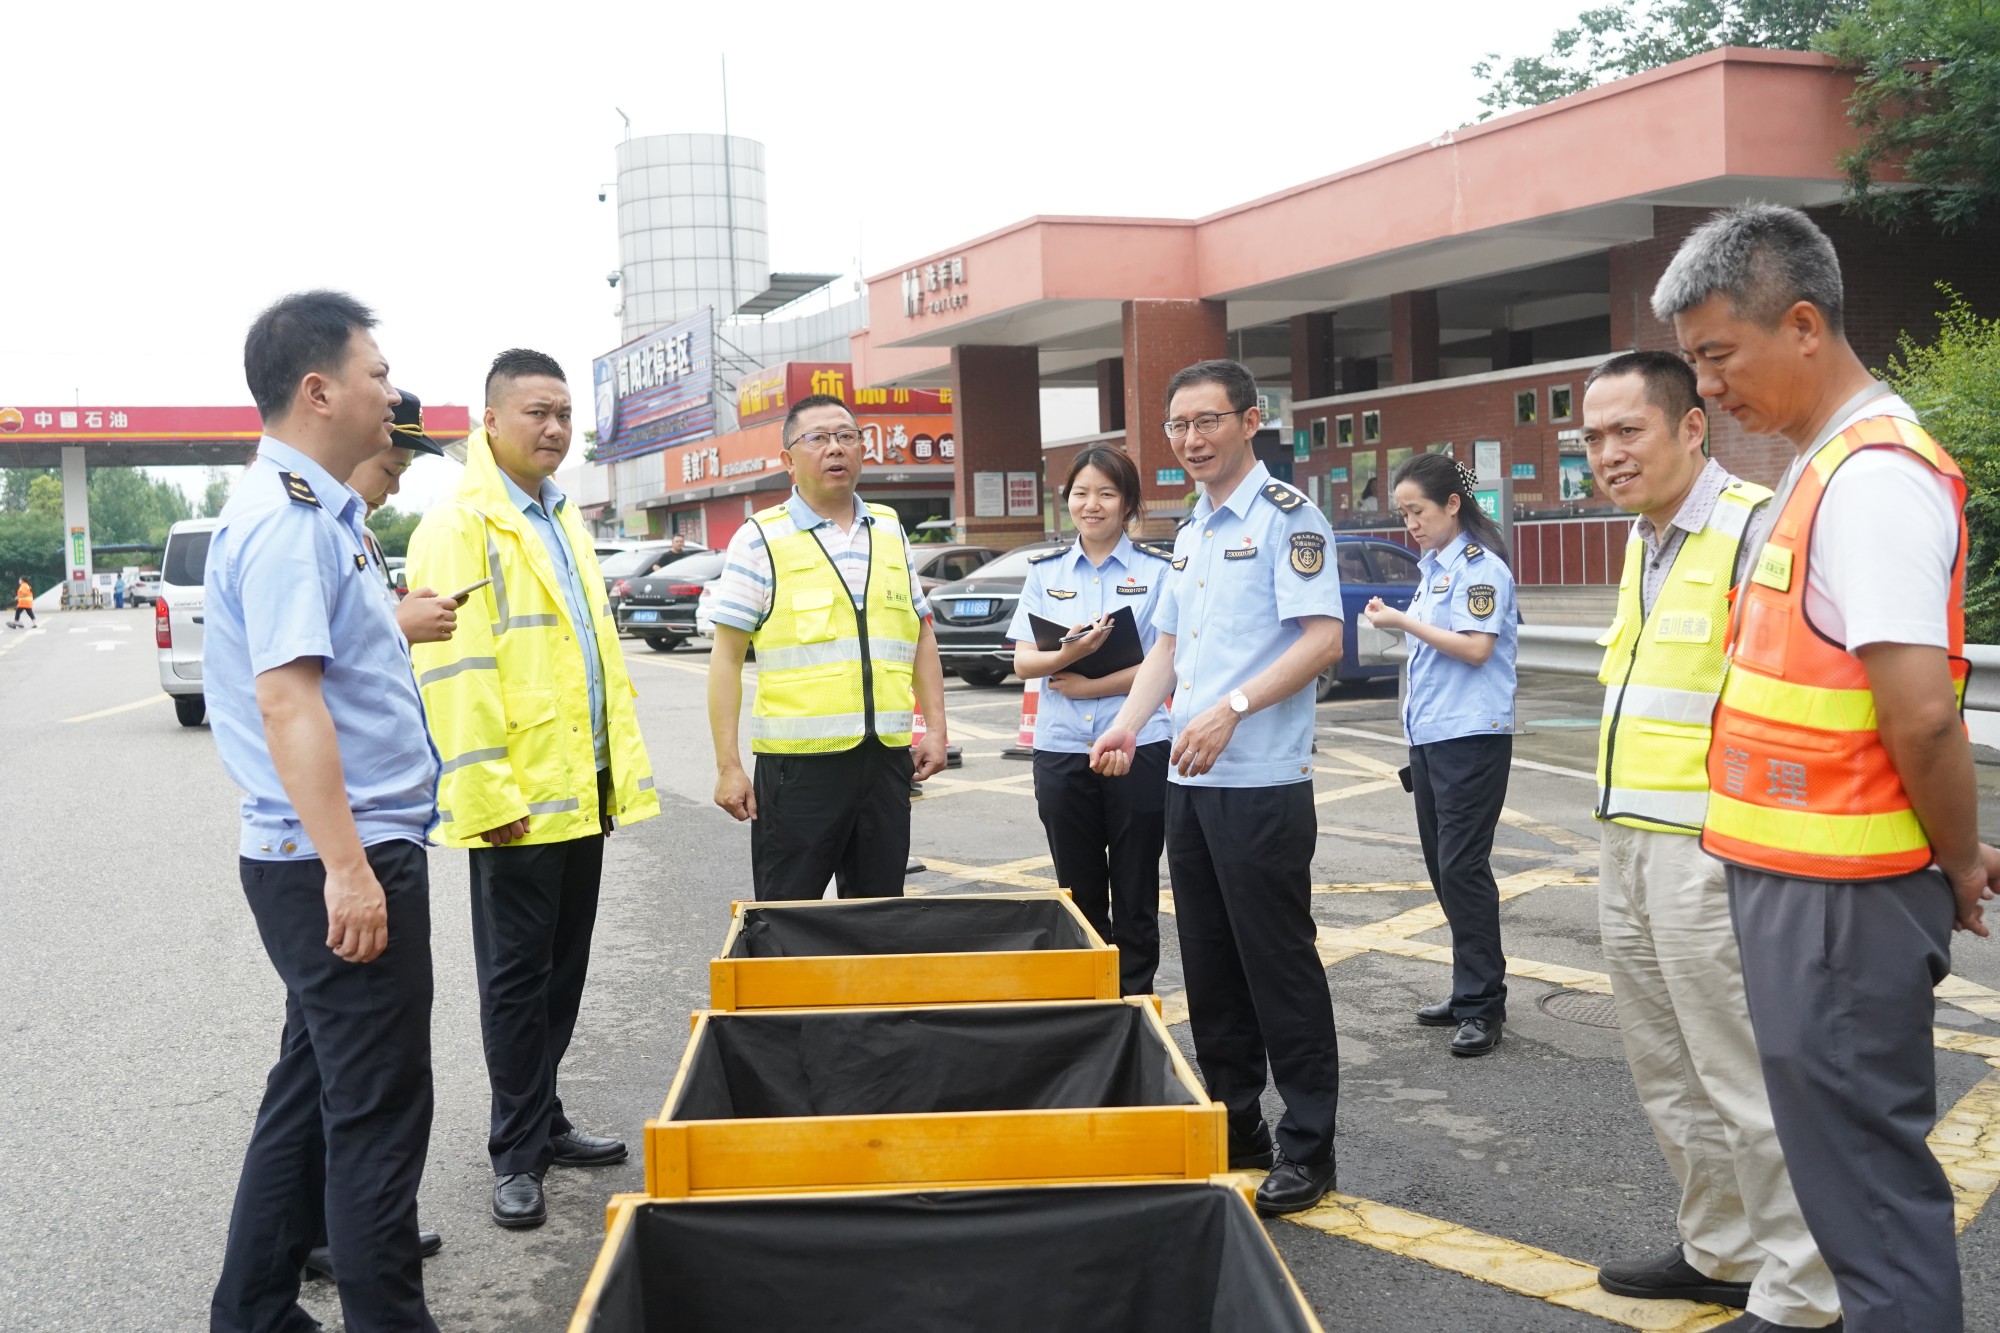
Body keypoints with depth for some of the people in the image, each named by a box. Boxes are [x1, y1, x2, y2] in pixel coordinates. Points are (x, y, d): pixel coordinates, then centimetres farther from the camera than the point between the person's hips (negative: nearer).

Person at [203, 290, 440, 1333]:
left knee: (315, 1092, 19)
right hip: (340, 865, -11)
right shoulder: (288, 520, -17)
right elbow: (286, 699, -25)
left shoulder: (307, 508, 16)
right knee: (378, 1114, -1)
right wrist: (346, 867, -28)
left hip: (344, 858, 11)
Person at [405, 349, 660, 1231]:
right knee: (518, 978, 3)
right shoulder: (459, 527, -11)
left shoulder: (563, 521, 15)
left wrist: (622, 773, 16)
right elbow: (452, 674, -18)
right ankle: (517, 1155, 14)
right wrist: (490, 796, -21)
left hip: (583, 796, 8)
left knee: (562, 969, 16)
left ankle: (545, 1122, 29)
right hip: (517, 805, -8)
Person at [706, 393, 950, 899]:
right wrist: (728, 764, -9)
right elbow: (727, 657, -3)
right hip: (799, 762, -4)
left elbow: (922, 637, 18)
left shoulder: (889, 531, 13)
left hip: (887, 757, 4)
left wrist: (936, 728, 9)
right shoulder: (761, 539, -1)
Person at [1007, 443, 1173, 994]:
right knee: (1078, 894, 9)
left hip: (1139, 747, -3)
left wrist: (1092, 685, -14)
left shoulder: (1159, 568, 1)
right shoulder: (1046, 572, 10)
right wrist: (1068, 654, -18)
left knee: (1134, 897, 5)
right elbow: (1023, 662, 4)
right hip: (1061, 750, 3)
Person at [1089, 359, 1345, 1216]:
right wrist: (1128, 724, 7)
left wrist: (1230, 710, -24)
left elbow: (1322, 640, -17)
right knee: (1209, 966, 14)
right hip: (1190, 781, 8)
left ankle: (1308, 1149, 10)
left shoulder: (1286, 517, -9)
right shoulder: (1191, 532, 17)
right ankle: (1233, 1126, 26)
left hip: (1263, 783, -8)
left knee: (1280, 967, -1)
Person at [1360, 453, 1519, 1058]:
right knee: (1443, 867, 12)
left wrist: (1404, 621, -14)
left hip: (1472, 737, -9)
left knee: (1462, 867, -8)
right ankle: (1470, 991, 21)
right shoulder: (1433, 567, 16)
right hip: (1430, 736, 9)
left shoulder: (1481, 567, -10)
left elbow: (1475, 647, -20)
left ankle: (1482, 1005, 0)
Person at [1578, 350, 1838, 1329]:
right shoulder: (1645, 540, 15)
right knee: (1670, 1077, 18)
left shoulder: (1753, 529, -15)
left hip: (1712, 855, -9)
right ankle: (1720, 1253, 34)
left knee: (1749, 1087, 1)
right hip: (1629, 847, 9)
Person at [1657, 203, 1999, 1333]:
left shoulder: (1872, 478, -19)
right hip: (1795, 874, 10)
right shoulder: (1827, 466, 13)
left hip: (1839, 896, -10)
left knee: (1865, 1163, 2)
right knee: (1834, 1139, 20)